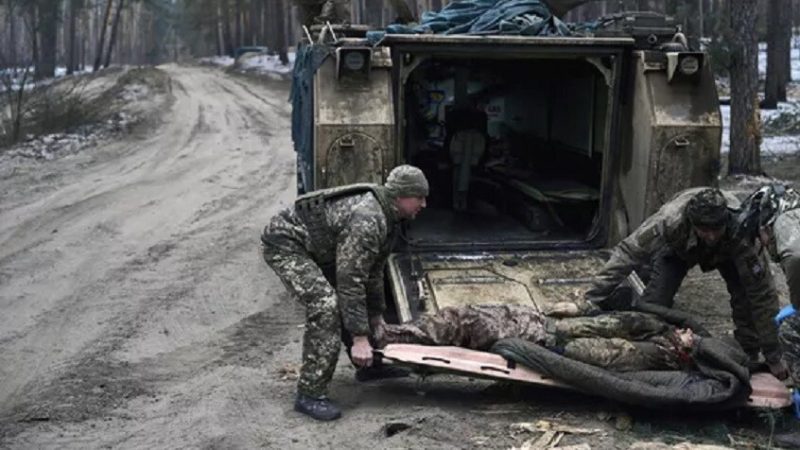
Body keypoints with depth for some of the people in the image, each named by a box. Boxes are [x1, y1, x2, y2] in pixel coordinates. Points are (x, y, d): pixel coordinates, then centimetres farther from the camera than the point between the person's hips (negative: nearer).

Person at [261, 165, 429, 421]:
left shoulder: (388, 218, 2)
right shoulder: (366, 221, -30)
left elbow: (374, 270, 15)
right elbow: (350, 281, -31)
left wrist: (376, 315, 22)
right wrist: (359, 338, -29)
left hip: (315, 249, 11)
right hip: (284, 243, -11)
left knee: (350, 299, 15)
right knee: (325, 306, -24)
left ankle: (368, 365, 33)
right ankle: (310, 395, -19)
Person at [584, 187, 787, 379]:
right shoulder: (670, 220, -44)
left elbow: (762, 292, -38)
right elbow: (628, 252, -35)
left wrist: (773, 356, -35)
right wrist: (594, 299, -37)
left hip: (726, 252, 0)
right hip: (679, 249, 0)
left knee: (745, 295, -23)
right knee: (655, 300, -19)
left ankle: (749, 357, -2)